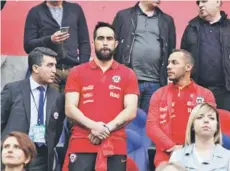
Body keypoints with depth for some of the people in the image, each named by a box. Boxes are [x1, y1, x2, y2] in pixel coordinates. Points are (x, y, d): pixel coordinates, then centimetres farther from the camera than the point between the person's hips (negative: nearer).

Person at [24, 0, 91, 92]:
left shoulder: (75, 9, 14)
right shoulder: (35, 12, 8)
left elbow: (84, 42, 14)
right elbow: (28, 45, 2)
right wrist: (49, 39, -15)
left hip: (73, 70, 1)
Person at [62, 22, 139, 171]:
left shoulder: (128, 75, 9)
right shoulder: (77, 72, 9)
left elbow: (131, 111, 0)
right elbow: (70, 109, 0)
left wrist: (107, 128, -14)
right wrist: (93, 126, -16)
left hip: (115, 147, 1)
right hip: (81, 145, 0)